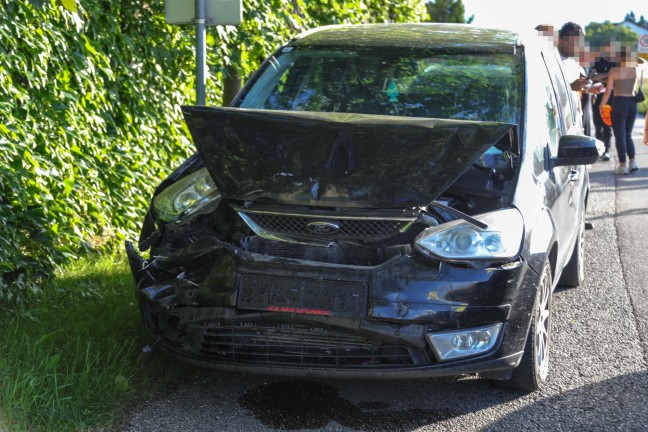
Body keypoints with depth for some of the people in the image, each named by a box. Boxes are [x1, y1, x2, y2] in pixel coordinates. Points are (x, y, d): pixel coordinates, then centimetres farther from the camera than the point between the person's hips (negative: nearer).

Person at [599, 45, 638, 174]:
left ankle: (623, 165, -2)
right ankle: (632, 162, 9)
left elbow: (608, 91, -9)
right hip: (632, 103, 5)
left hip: (619, 103, -5)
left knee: (620, 137, 1)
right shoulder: (635, 70, 1)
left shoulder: (614, 71, -9)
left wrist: (601, 105, 1)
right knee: (628, 135, 18)